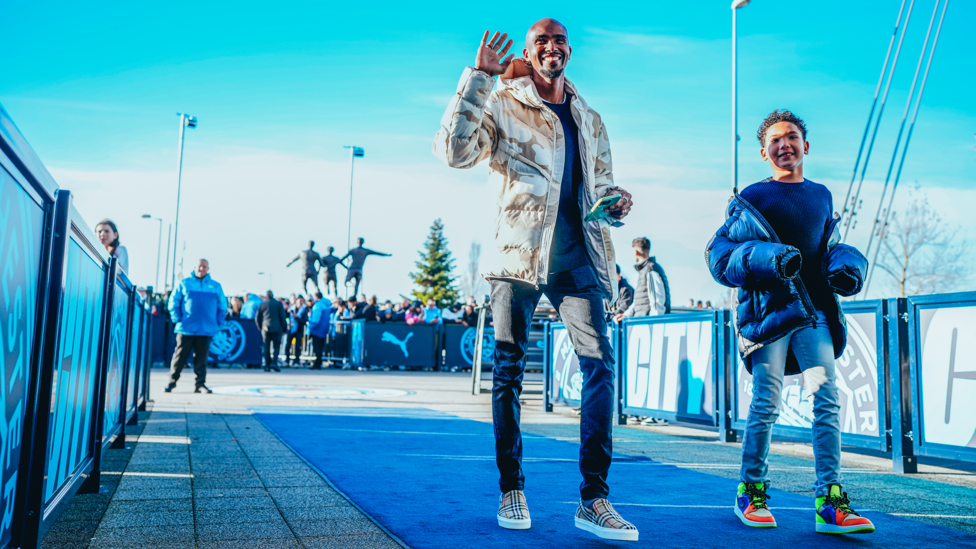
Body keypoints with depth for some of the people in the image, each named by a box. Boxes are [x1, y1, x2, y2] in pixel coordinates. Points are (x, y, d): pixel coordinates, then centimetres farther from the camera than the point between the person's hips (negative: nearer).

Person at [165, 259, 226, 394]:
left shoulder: (216, 286, 12)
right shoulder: (184, 284, 7)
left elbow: (223, 306, 14)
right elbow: (173, 301, 6)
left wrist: (218, 322, 4)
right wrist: (177, 319, -4)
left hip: (206, 330, 1)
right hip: (186, 329, -1)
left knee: (201, 358, 4)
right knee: (180, 356, 1)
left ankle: (200, 384, 9)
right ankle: (172, 382, 11)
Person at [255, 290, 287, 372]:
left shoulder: (262, 304, 5)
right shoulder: (279, 304, -1)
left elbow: (257, 318, 8)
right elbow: (283, 317, -2)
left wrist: (260, 328, 20)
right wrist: (284, 328, 6)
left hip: (265, 328, 2)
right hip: (277, 328, -2)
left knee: (267, 347, 7)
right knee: (277, 346, 6)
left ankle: (267, 365, 5)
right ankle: (274, 362, -12)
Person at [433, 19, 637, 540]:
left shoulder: (590, 119, 23)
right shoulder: (503, 105, 8)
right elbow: (453, 150, -9)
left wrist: (615, 203, 7)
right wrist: (478, 77, -10)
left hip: (578, 254, 4)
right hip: (519, 249, -3)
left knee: (600, 362, -10)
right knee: (509, 369, 0)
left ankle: (593, 499, -5)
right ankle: (511, 489, 14)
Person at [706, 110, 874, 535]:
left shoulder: (822, 196, 18)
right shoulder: (752, 199, 2)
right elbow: (719, 255, -4)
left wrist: (846, 265, 5)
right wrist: (767, 259, -19)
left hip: (814, 312, 5)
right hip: (768, 309, -5)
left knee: (828, 400, -4)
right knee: (766, 405, -4)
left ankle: (830, 503, 0)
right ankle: (750, 492, 12)